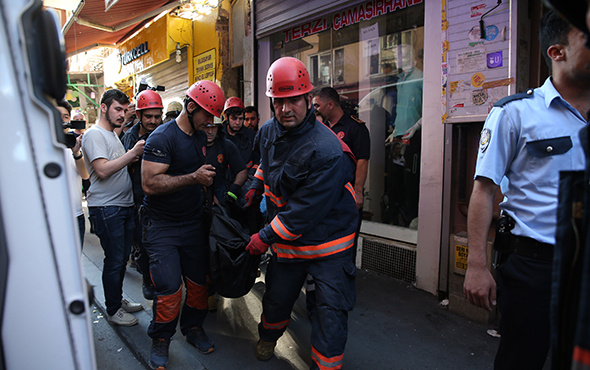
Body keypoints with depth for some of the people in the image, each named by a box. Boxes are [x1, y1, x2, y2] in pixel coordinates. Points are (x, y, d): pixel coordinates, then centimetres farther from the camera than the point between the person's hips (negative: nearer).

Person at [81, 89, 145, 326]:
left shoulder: (113, 135, 19)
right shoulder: (94, 134, -11)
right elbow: (103, 170, -22)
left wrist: (135, 157, 2)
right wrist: (133, 153, -20)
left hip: (125, 206, 9)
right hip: (106, 208, -9)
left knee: (122, 258, 16)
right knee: (114, 261, 0)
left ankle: (118, 300, 31)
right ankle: (113, 310, 15)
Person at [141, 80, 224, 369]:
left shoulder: (200, 137, 10)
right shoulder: (162, 138, -16)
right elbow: (150, 183, -25)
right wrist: (194, 177, -27)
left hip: (194, 222, 7)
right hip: (162, 227, -6)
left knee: (199, 281, 11)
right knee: (170, 288, -6)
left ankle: (193, 328, 33)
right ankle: (160, 339, 19)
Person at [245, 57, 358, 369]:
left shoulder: (326, 151, -28)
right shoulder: (268, 132, -3)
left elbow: (305, 210, -27)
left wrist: (265, 237, -18)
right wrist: (256, 186, 9)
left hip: (326, 240, -6)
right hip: (286, 240, 6)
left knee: (330, 311, 3)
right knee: (276, 297, 22)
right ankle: (268, 337, 52)